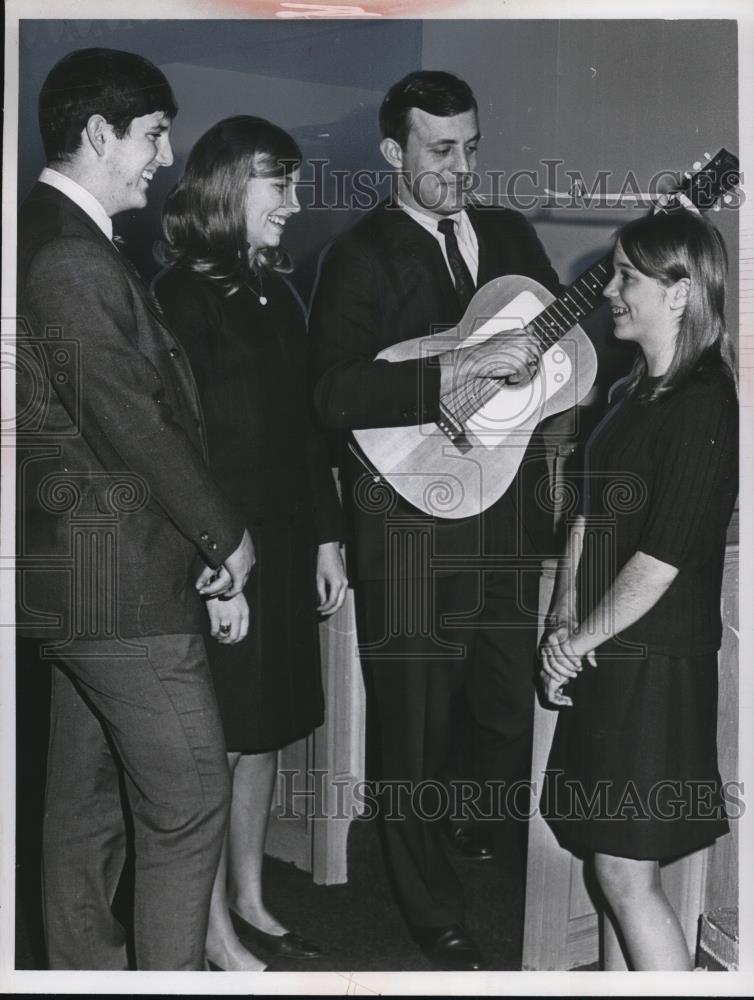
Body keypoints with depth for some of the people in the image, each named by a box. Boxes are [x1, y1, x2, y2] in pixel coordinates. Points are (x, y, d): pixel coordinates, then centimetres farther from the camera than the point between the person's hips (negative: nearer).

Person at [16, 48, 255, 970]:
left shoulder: (49, 237, 14)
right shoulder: (73, 259, -19)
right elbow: (131, 425, -21)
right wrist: (226, 534, -8)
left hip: (73, 573, 11)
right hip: (121, 582, -11)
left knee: (89, 800, 19)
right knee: (187, 804, -2)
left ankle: (80, 965, 32)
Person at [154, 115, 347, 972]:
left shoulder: (276, 296, 13)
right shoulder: (183, 297, -11)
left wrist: (326, 537, 12)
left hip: (284, 545, 8)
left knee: (264, 733, 15)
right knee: (219, 745, 2)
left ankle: (250, 904, 30)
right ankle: (216, 935, 17)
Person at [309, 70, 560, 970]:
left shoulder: (510, 233, 14)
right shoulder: (360, 255, -5)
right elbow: (335, 396, -18)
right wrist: (463, 367, -25)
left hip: (509, 515, 5)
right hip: (412, 529, -5)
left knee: (513, 719, 12)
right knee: (419, 741, 6)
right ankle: (438, 926, 26)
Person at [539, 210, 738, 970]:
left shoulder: (703, 404, -15)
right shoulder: (632, 392, 12)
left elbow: (662, 557, -20)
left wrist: (578, 639, -10)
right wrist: (564, 619, 0)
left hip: (656, 663, -8)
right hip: (605, 660, 8)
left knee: (628, 873, 1)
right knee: (612, 865, 16)